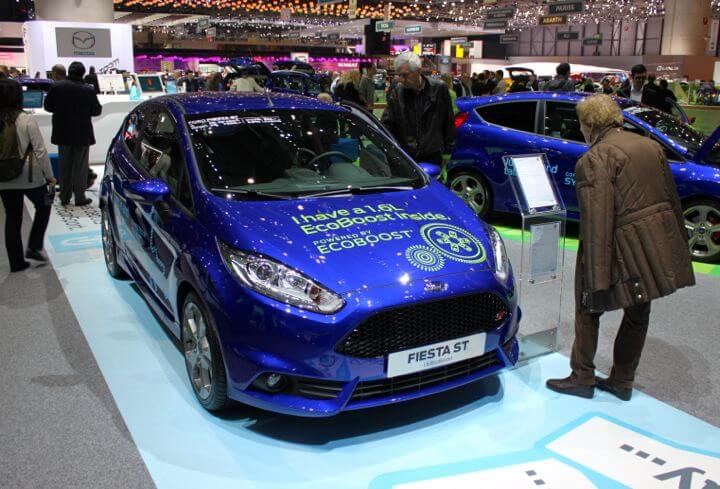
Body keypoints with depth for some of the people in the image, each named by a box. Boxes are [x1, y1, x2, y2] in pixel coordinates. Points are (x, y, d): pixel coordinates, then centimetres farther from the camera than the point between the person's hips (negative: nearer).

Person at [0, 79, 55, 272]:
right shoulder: (26, 120, -13)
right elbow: (40, 151, -13)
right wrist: (50, 176, -4)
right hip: (29, 177, -4)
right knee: (43, 207, 20)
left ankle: (16, 261, 16)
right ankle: (34, 247, 11)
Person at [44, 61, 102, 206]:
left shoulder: (56, 87, -7)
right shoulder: (88, 90, -15)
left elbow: (48, 106, 1)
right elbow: (96, 111, -6)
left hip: (62, 133, 3)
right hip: (82, 134, -3)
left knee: (64, 166, 14)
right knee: (80, 166, 6)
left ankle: (64, 197, 19)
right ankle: (80, 197, 8)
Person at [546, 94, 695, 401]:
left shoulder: (594, 159, -14)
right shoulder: (650, 145, 11)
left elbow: (597, 222, -20)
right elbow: (672, 199, 15)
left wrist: (597, 280, -19)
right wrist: (679, 243, 23)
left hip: (625, 249, -7)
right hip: (659, 245, 8)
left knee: (588, 309, 12)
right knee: (637, 314, 19)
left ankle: (582, 378, 21)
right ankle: (622, 382, 32)